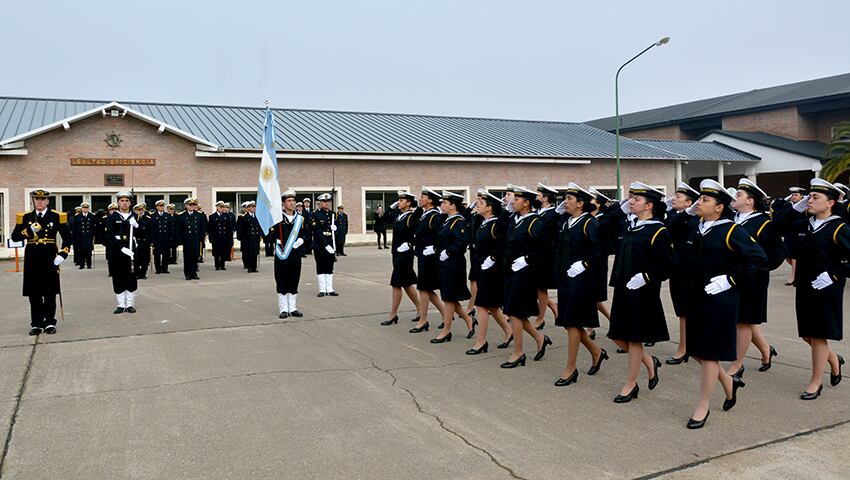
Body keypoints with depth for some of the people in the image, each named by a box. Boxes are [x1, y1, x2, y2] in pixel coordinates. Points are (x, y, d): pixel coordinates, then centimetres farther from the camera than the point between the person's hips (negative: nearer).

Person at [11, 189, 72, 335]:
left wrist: (62, 254, -9)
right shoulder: (25, 217, 6)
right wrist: (29, 231, -15)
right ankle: (36, 323, 12)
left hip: (50, 259, -1)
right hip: (32, 260, 1)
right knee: (34, 293, 4)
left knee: (50, 293, 3)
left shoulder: (57, 216, 2)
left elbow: (67, 238, 2)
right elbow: (15, 237, 1)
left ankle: (50, 322, 12)